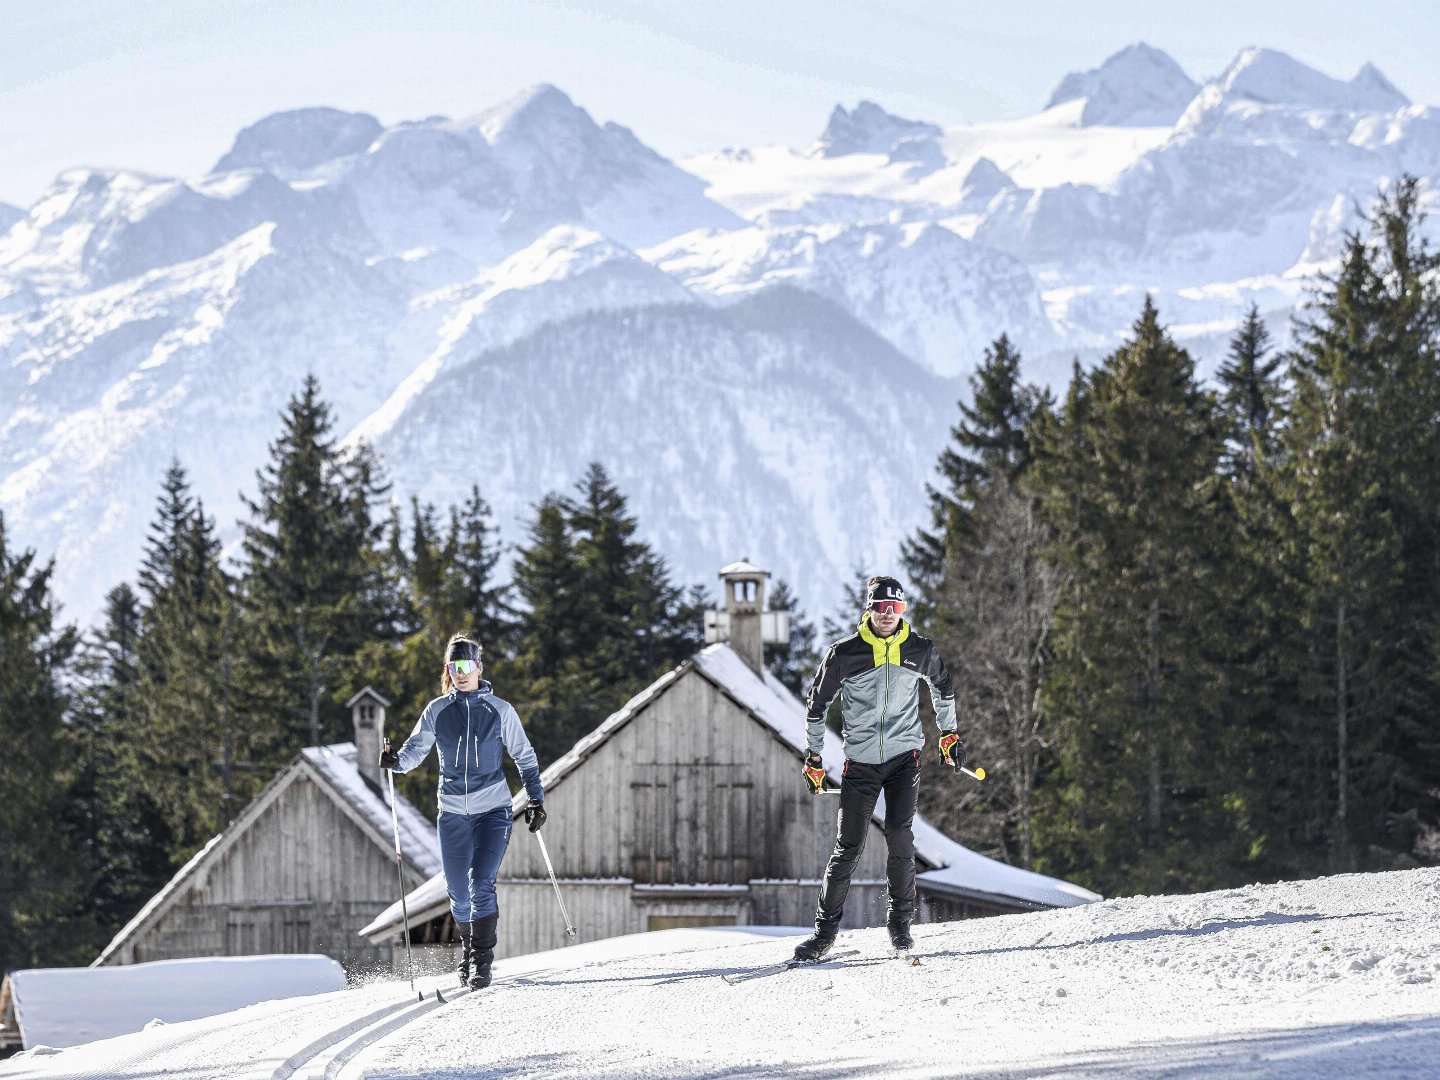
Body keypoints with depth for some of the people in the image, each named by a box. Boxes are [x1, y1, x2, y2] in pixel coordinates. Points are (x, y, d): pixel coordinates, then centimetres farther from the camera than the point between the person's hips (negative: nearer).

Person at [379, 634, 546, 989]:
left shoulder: (499, 710, 0)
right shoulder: (437, 711, 3)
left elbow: (524, 756, 8)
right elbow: (415, 750, -2)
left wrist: (536, 799, 2)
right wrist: (396, 761, -24)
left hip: (493, 809, -2)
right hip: (452, 811, 2)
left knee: (482, 885, -16)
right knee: (458, 891, 7)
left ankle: (481, 960, -12)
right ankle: (469, 946, 32)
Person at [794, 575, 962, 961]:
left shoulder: (920, 651, 0)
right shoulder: (844, 654, -6)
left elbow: (942, 686, 20)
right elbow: (816, 702, 6)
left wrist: (948, 733, 22)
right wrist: (813, 758, 7)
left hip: (905, 756, 0)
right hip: (861, 762, 0)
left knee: (899, 835, -16)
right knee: (848, 847, -2)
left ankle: (900, 921, -2)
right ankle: (825, 931, 6)